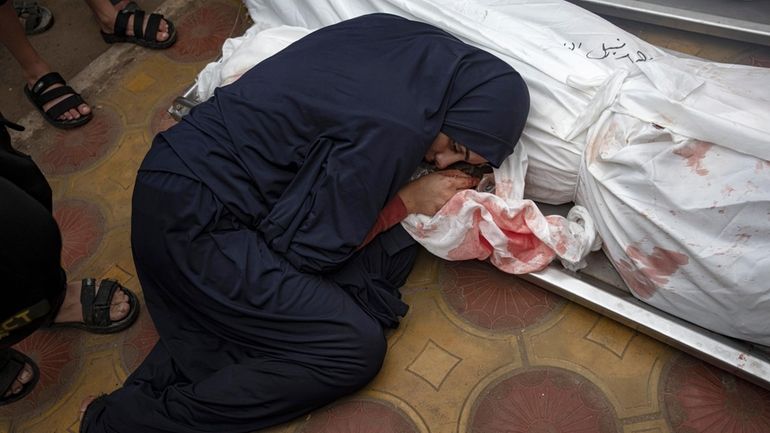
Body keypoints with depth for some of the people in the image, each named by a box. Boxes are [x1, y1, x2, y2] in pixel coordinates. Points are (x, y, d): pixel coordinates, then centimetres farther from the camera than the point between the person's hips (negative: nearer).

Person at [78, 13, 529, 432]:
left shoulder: (421, 44, 0)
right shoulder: (393, 128, -25)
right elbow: (303, 245, -16)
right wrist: (407, 201, -8)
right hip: (192, 218, -9)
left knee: (393, 249, 0)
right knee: (357, 349, -12)